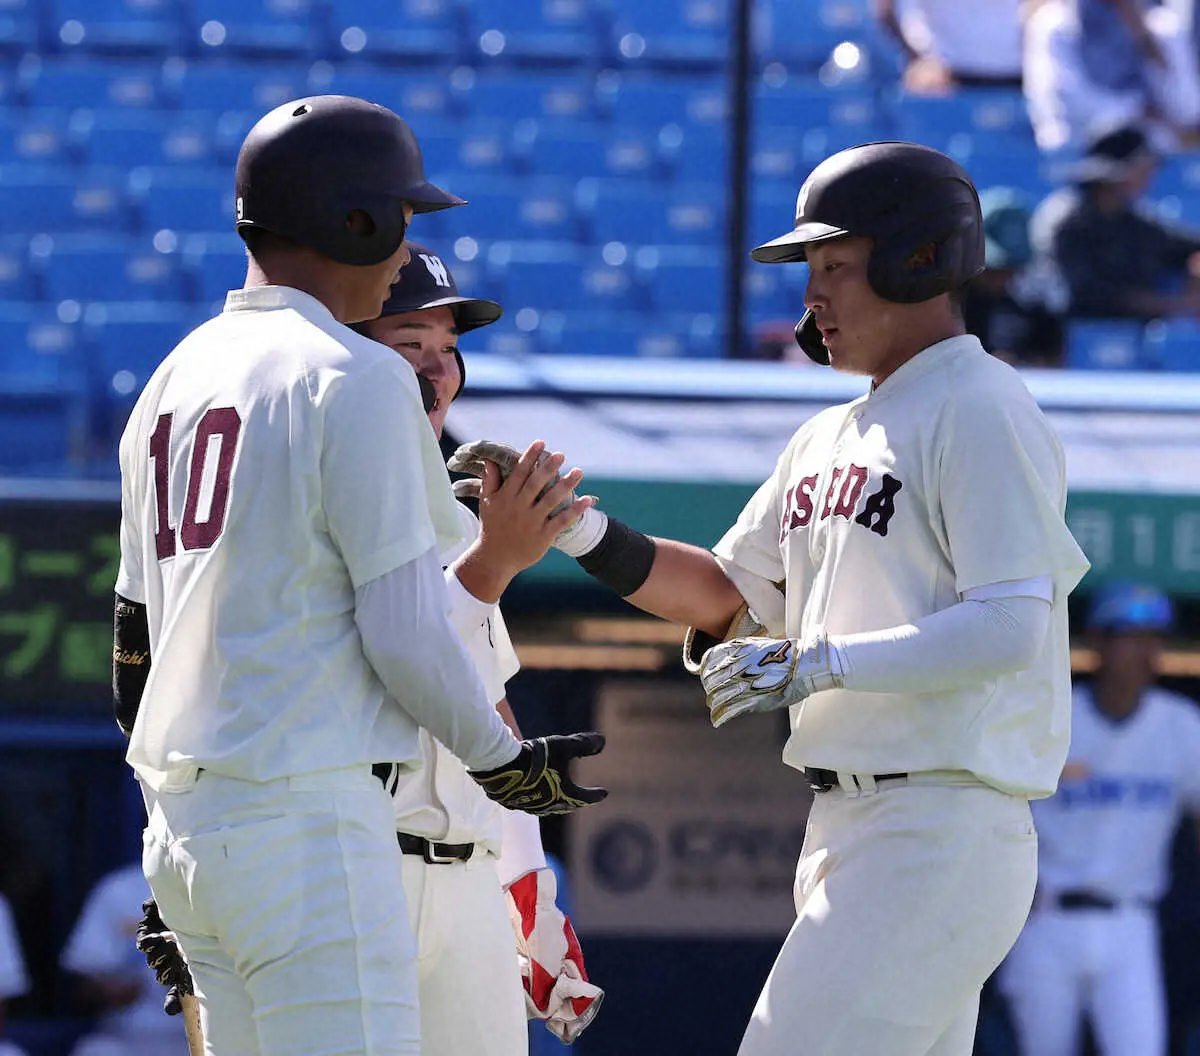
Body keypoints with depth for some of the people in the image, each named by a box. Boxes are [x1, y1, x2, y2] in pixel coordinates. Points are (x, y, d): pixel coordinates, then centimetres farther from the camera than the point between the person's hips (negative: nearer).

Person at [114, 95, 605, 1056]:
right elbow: (407, 632, -14)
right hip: (307, 818, -9)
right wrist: (506, 762, 1)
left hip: (183, 824, 9)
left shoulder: (174, 379, 16)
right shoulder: (357, 380, -9)